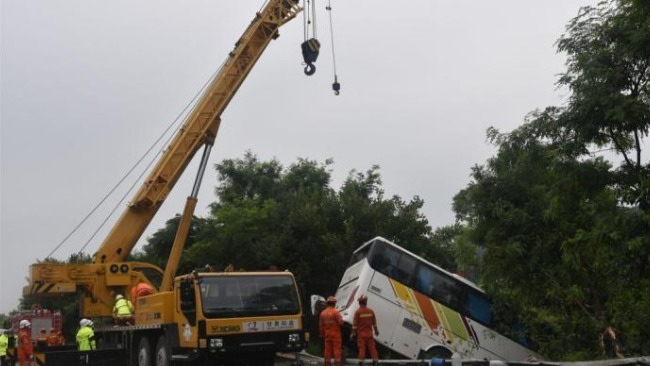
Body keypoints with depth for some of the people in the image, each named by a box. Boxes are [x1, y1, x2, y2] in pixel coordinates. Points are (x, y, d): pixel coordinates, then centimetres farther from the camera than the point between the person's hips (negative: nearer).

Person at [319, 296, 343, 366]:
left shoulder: (323, 313, 5)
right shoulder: (335, 312, -12)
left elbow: (320, 325, 8)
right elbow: (340, 322, -14)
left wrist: (322, 334, 16)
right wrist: (340, 318, 7)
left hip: (327, 334, 5)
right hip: (335, 334, -5)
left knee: (327, 350, 8)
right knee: (337, 350, -3)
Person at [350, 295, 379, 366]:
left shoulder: (358, 312, -11)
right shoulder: (370, 311, 1)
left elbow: (355, 324, -10)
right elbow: (374, 322, 9)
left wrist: (353, 333, -4)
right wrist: (376, 330, 22)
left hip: (361, 333, -3)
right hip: (369, 333, 3)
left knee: (361, 348, 1)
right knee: (372, 347, 7)